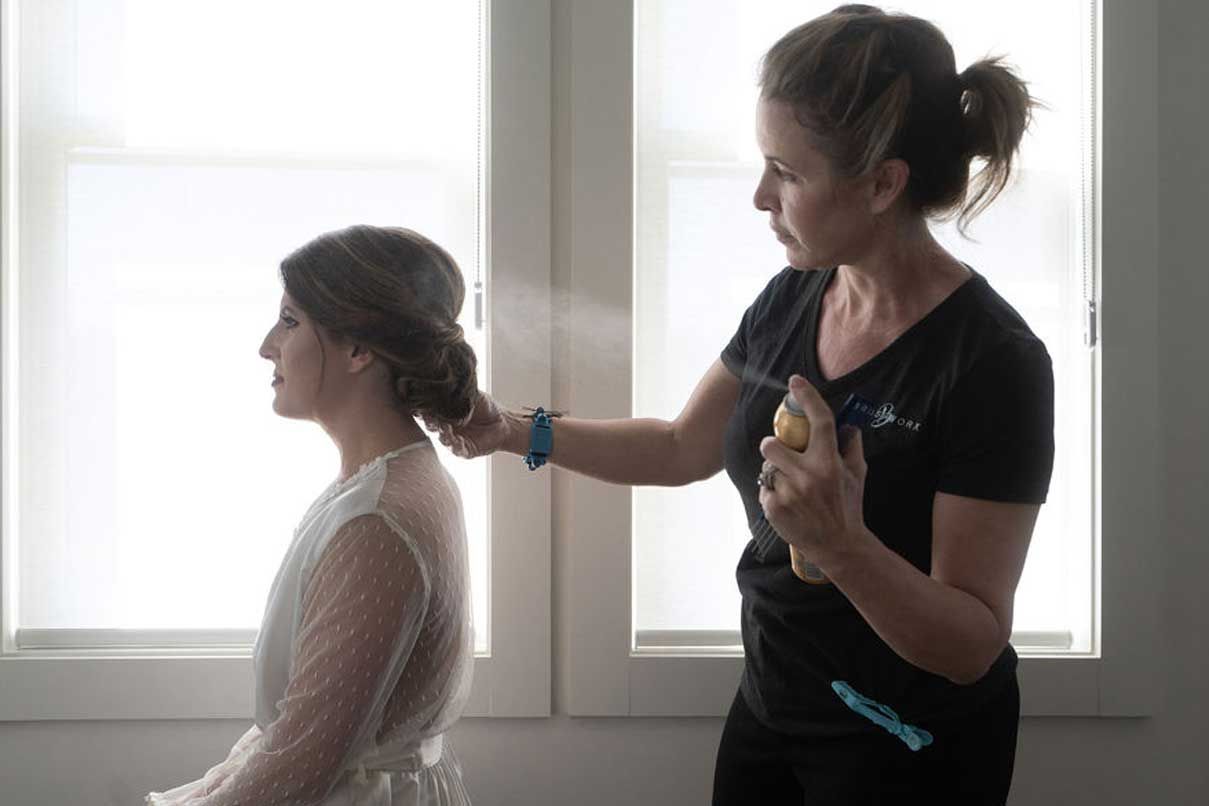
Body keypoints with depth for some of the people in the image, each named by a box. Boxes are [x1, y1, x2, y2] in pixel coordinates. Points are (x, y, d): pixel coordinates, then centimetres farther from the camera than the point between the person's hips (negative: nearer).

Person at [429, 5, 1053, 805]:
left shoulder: (992, 362, -24)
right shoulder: (791, 300, -3)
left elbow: (974, 643, -24)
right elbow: (683, 448, 13)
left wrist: (841, 542, -40)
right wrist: (515, 430, 3)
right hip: (772, 703, 6)